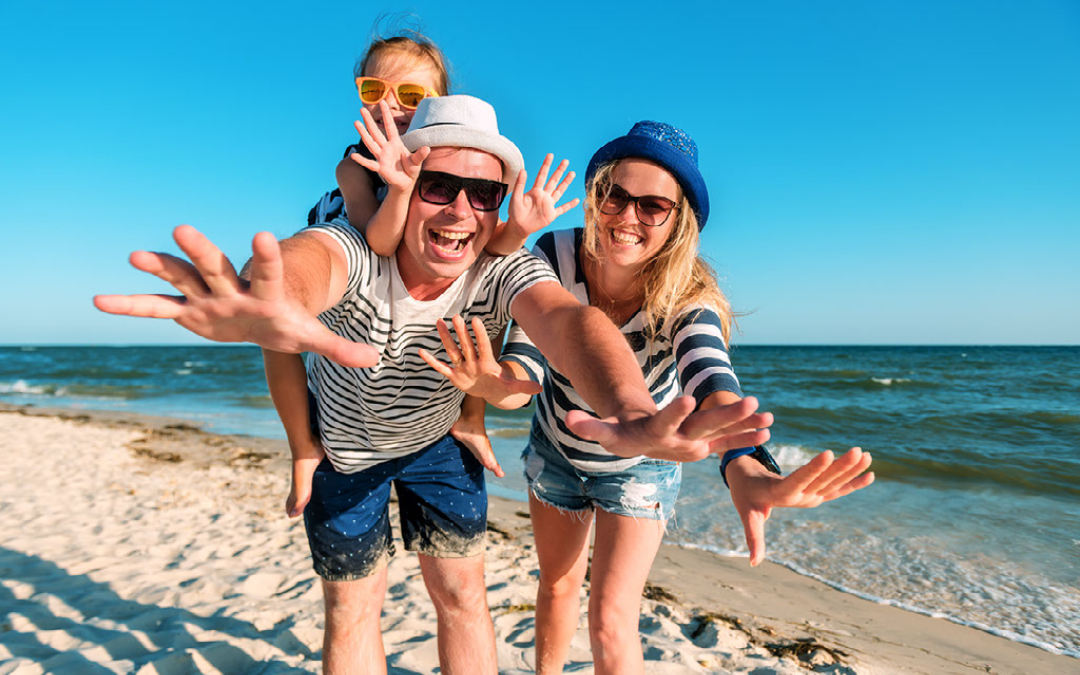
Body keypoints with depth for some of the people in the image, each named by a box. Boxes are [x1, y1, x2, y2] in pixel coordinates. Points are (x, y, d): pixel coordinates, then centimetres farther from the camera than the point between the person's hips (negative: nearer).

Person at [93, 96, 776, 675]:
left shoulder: (503, 271, -30)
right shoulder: (354, 249, -34)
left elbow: (568, 319, -51)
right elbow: (310, 261, -59)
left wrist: (635, 415, -73)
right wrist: (268, 303, -85)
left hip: (439, 439, 2)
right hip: (344, 445, -1)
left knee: (462, 595, 7)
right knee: (353, 609, 10)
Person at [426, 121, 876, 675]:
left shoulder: (688, 298, -32)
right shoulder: (555, 256, -27)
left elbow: (709, 381, -51)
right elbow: (523, 367, -33)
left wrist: (746, 471, -72)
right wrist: (492, 380, -58)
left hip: (641, 467, -2)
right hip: (556, 450, 3)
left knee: (611, 619, -5)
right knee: (558, 585, 23)